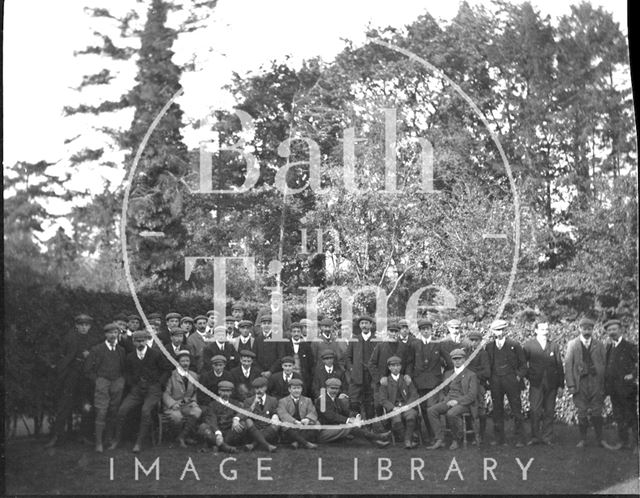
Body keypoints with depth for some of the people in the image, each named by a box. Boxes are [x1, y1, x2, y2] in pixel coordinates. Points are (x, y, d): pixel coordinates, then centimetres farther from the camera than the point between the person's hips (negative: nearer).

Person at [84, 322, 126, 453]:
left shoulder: (121, 350, 10)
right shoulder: (97, 349, 2)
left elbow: (125, 368, 17)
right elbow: (88, 369, 4)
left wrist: (121, 381, 6)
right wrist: (96, 381, -2)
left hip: (117, 384, 3)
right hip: (102, 383, -3)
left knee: (113, 413, 2)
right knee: (101, 413, -9)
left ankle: (111, 440, 11)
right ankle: (98, 443, -8)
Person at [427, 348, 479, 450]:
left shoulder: (471, 375, 4)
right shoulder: (448, 374, 22)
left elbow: (472, 395, -6)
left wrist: (457, 401, -17)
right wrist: (445, 399, 2)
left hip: (463, 403, -5)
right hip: (448, 401, 5)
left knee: (451, 414, -37)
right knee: (431, 410, -22)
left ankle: (456, 440, -16)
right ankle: (440, 440, -24)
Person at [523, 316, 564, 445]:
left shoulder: (554, 345, 8)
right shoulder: (529, 345, 2)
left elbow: (559, 366, 9)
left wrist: (561, 385, 5)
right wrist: (528, 375, -1)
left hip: (551, 384, 2)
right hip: (536, 384, -2)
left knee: (549, 412, 4)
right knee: (535, 411, -6)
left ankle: (547, 437, 12)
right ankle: (535, 437, 2)